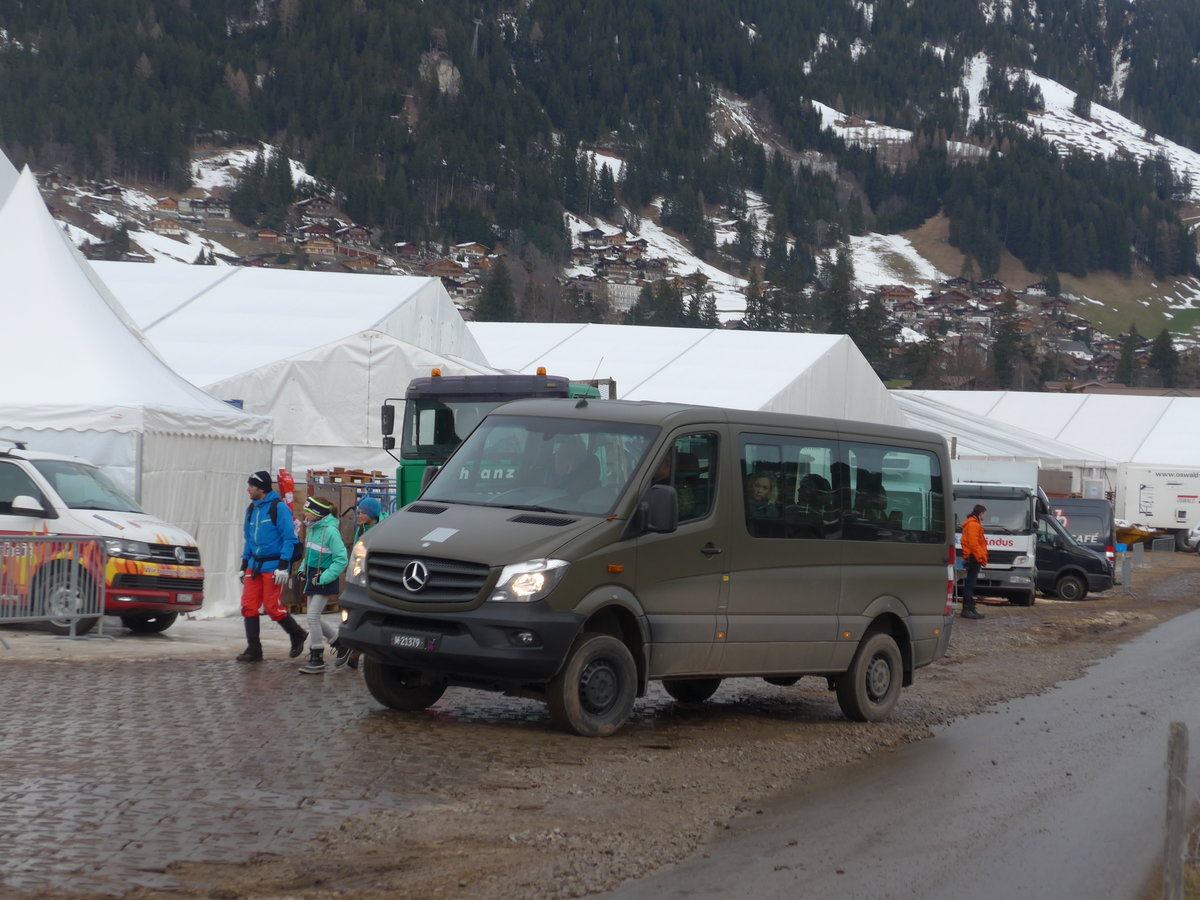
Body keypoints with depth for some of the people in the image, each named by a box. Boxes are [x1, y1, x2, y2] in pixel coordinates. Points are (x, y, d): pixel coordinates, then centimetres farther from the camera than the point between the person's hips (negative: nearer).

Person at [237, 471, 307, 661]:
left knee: (272, 607, -6)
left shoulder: (278, 507, -10)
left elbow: (289, 538, -13)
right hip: (254, 565, 7)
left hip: (273, 565, -7)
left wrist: (283, 566, -18)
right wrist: (244, 566, 17)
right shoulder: (251, 509, 13)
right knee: (248, 606, 0)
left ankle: (298, 635, 18)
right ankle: (254, 650, 6)